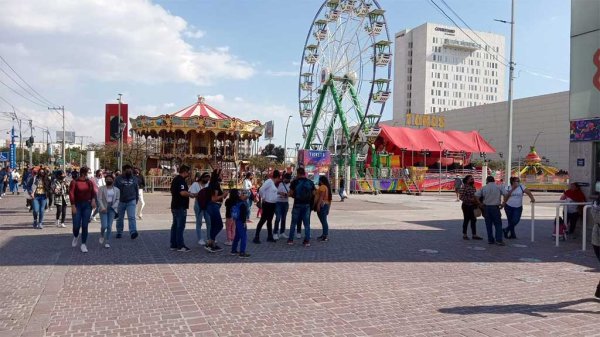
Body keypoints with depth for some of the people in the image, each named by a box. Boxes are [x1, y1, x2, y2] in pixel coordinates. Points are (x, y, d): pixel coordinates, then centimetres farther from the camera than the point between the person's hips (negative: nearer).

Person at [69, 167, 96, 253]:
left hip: (87, 205, 2)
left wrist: (93, 199, -9)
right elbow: (71, 193, -9)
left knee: (85, 226, 0)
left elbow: (93, 192, 11)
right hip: (77, 205, -2)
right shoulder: (74, 182, -5)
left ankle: (83, 244, 8)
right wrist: (73, 206, -14)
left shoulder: (89, 182, 5)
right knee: (76, 225, -1)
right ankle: (76, 237, 33)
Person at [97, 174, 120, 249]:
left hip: (112, 209, 2)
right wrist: (102, 207, -17)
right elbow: (99, 199, -5)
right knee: (104, 226, -9)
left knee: (109, 226, 0)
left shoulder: (116, 190, 9)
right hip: (103, 209, -2)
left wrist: (114, 206, -9)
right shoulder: (101, 189, 1)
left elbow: (117, 199, 8)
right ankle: (102, 235, 24)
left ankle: (107, 242, 9)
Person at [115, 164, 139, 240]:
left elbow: (137, 189, 16)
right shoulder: (118, 179, -2)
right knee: (120, 218, 12)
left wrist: (137, 198, 16)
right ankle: (119, 233, 25)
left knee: (132, 217, -12)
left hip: (131, 201, 0)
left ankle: (133, 232, -19)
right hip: (121, 201, 0)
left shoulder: (134, 179, 8)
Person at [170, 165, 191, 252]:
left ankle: (173, 245, 16)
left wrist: (188, 193, 23)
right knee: (180, 226, -7)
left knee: (175, 225, 12)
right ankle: (180, 246, -4)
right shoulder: (181, 180, -17)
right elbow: (182, 193, -28)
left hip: (175, 206, 10)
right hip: (180, 207, -10)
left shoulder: (175, 179, 15)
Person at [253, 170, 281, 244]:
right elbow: (261, 190, -24)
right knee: (263, 220, -6)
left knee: (270, 221, 14)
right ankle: (256, 237, -2)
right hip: (267, 204, -9)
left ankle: (270, 237, 22)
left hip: (273, 204, 9)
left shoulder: (274, 183, 12)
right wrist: (263, 198, -16)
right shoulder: (269, 181, -16)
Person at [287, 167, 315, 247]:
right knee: (307, 223, 8)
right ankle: (307, 241, 5)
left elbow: (290, 193, -6)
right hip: (307, 204, 2)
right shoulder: (310, 182, 2)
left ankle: (290, 240, 15)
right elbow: (313, 193, 7)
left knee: (293, 223, 10)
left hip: (297, 204, -2)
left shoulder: (295, 182, -7)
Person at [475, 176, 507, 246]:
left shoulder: (484, 188, 3)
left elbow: (476, 195, -6)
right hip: (495, 207, -2)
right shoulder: (499, 187, 1)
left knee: (488, 224, 9)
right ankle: (499, 240, -7)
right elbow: (506, 195, -8)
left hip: (486, 207, 2)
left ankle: (490, 240, 12)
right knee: (498, 224, 2)